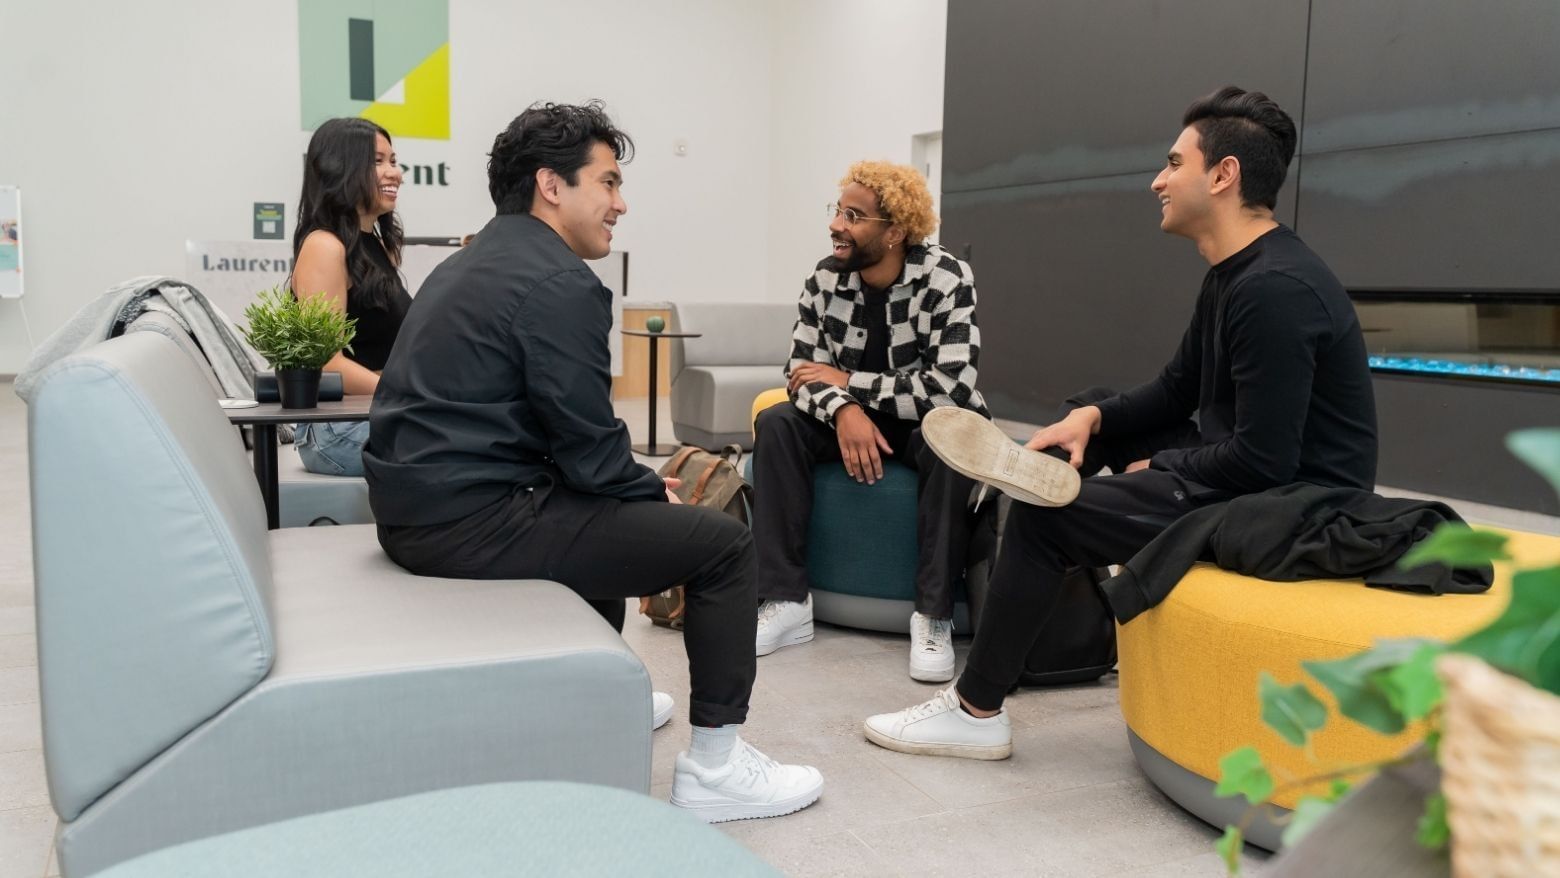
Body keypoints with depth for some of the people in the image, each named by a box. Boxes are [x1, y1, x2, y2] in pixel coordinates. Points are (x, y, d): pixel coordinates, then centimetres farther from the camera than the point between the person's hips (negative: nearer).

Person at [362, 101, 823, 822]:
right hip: (473, 524, -10)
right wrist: (657, 492, 4)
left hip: (415, 507, 10)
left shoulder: (475, 264, 16)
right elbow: (591, 455, -16)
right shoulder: (560, 283, -14)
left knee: (614, 511, 33)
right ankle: (715, 767, 5)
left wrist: (645, 486, 16)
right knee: (726, 544, -2)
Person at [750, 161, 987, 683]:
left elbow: (951, 389, -29)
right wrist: (842, 409, -33)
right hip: (854, 422, 4)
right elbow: (802, 374, -9)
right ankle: (786, 604, -20)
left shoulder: (946, 281, -20)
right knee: (776, 424, -21)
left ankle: (933, 617, -26)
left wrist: (846, 380, -22)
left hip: (926, 424, -4)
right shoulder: (825, 279, -7)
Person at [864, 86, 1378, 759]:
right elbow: (1174, 393, 15)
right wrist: (1092, 417, -3)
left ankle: (975, 711, 4)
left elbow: (1264, 460, -26)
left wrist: (1159, 468, -9)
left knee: (1044, 514, -11)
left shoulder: (1273, 288, -24)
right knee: (1096, 426, 18)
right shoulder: (1232, 275, 9)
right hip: (1261, 477, 10)